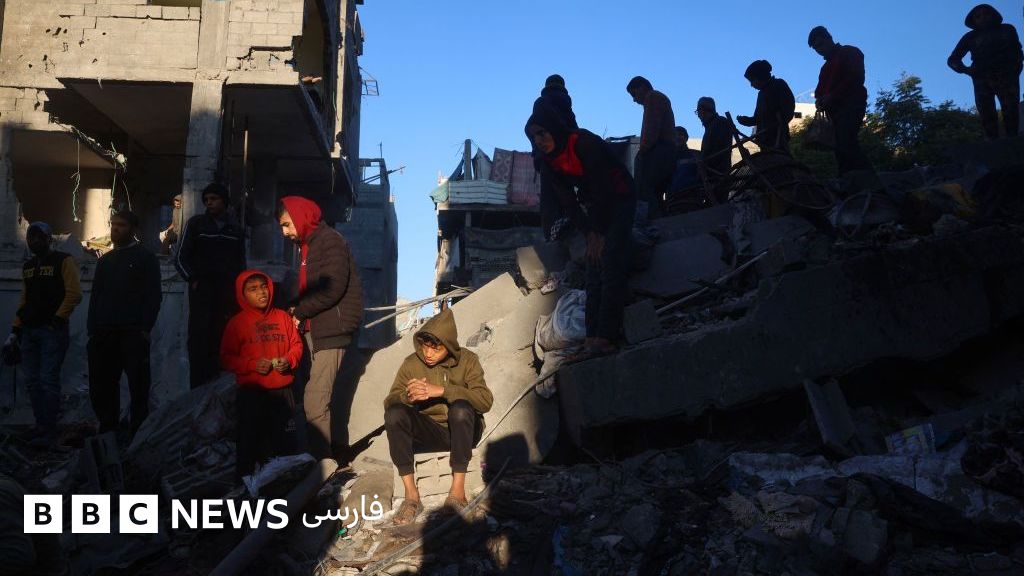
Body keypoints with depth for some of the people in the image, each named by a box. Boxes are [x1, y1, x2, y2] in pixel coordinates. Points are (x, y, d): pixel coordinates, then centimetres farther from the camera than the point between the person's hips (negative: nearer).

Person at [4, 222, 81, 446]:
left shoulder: (63, 261, -2)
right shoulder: (27, 267, 19)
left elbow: (74, 294, -9)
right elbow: (24, 300, 22)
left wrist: (58, 318, -14)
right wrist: (15, 329, 15)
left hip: (52, 330, -7)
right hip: (29, 331, 7)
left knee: (49, 380, -10)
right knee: (32, 381, 6)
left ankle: (48, 429, -6)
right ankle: (41, 425, 14)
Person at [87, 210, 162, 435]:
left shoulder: (146, 258, 4)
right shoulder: (105, 260, 21)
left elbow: (153, 296, -3)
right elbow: (95, 296, 20)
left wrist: (146, 328, -12)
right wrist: (92, 330, 9)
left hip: (133, 332, -5)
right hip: (105, 333, 6)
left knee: (138, 385, -3)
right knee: (102, 385, 5)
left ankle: (139, 431, 3)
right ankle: (107, 429, 16)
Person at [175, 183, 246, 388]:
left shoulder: (235, 229, 15)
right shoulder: (195, 223, 7)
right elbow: (181, 258, 7)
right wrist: (194, 280, -3)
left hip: (228, 294, 2)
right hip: (202, 292, -2)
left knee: (223, 340, -5)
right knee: (200, 338, -9)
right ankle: (199, 390, -7)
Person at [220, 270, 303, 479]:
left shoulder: (283, 317, 5)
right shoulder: (237, 323, -2)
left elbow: (296, 345, 12)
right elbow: (226, 358, -2)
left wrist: (289, 359, -8)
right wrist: (252, 364, -16)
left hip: (282, 390, 3)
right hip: (251, 392, -3)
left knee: (285, 438, 10)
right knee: (250, 438, 2)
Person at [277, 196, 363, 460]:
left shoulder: (330, 241, -8)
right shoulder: (309, 245, 22)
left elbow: (332, 289, -19)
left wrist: (300, 310, -8)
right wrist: (299, 310, 5)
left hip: (331, 331, -9)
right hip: (314, 330, 9)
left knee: (315, 403, -13)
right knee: (317, 401, 8)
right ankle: (323, 459, 14)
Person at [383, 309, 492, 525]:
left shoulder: (467, 360, -6)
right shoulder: (412, 363, -1)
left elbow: (485, 400, -19)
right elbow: (389, 402, -7)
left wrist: (442, 390, -29)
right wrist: (408, 396, -31)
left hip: (462, 431, -2)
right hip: (429, 432, 2)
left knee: (461, 408, -34)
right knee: (394, 414, -26)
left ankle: (458, 489, -28)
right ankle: (411, 494, -24)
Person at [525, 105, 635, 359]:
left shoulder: (585, 144, -23)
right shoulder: (549, 162, -2)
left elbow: (602, 189, -23)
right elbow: (567, 202, -3)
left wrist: (598, 233, -20)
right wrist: (589, 233, -11)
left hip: (620, 200, -8)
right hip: (595, 208, 8)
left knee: (610, 265, -18)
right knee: (594, 273, -1)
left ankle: (604, 338, -24)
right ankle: (593, 339, -5)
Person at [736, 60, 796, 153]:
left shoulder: (779, 85, 2)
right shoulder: (762, 93, 24)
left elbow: (789, 108, -9)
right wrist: (745, 120, 6)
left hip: (777, 136, -8)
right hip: (766, 138, 8)